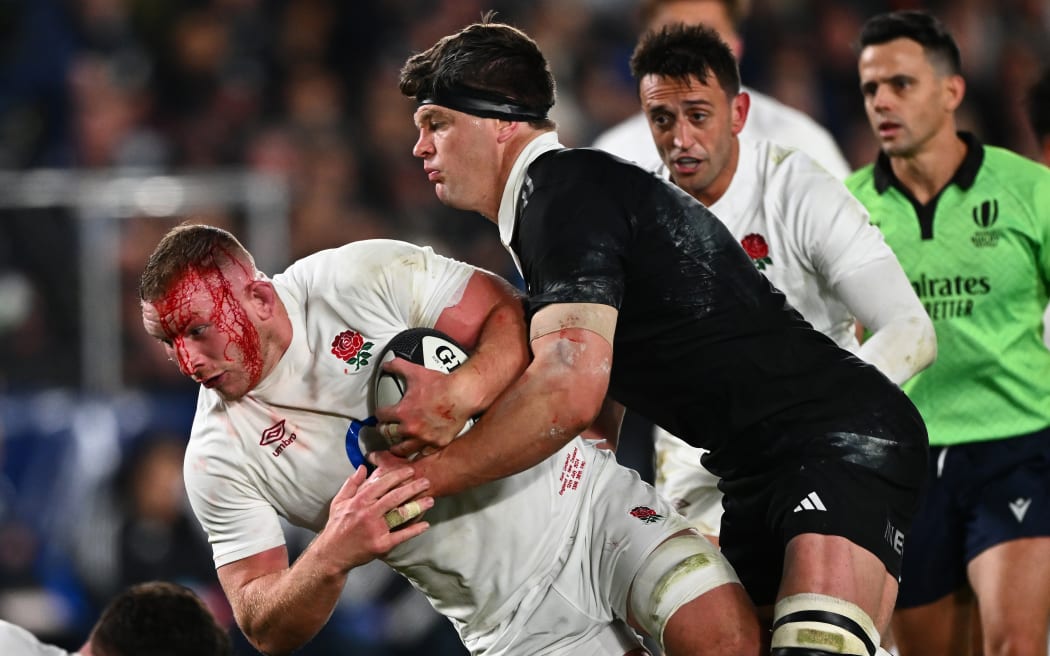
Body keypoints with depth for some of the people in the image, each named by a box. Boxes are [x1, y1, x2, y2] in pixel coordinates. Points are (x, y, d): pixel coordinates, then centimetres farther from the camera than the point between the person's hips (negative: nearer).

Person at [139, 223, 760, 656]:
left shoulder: (362, 276, -10)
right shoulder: (220, 457, -5)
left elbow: (517, 319, -10)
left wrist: (459, 393, -31)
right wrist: (331, 557, -28)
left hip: (588, 503, -1)